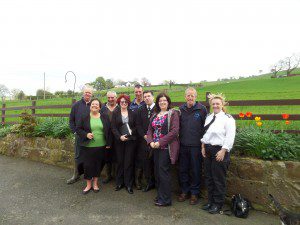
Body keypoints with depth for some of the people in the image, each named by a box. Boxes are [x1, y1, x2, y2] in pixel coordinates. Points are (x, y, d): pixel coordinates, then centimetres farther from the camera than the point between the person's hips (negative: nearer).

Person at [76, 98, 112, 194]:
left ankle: (95, 183, 30)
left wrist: (108, 143, 2)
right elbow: (78, 129, 3)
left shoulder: (105, 117, 3)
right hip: (88, 146, -1)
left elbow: (109, 130, 5)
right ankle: (88, 184, 24)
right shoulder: (84, 117, 0)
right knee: (88, 165, 4)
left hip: (101, 146, 1)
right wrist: (86, 134, -15)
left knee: (99, 165, 11)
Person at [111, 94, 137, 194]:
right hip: (119, 140, 0)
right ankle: (119, 183, 23)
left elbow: (136, 126, 7)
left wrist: (131, 131, -12)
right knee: (120, 162, 8)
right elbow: (113, 127, -3)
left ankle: (128, 184, 15)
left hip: (130, 140, 0)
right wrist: (120, 136, -15)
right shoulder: (115, 113, 3)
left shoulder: (132, 113, 5)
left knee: (129, 162, 3)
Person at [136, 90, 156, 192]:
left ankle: (152, 182, 19)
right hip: (144, 140, 4)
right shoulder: (141, 110, 11)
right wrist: (144, 135, -5)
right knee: (145, 161, 4)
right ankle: (149, 182, 19)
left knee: (154, 162, 3)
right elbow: (138, 125, 8)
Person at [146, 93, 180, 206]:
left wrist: (160, 142, -17)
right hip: (156, 147, 6)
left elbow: (174, 131, -15)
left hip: (166, 147, -6)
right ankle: (160, 195, 29)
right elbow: (149, 130, 13)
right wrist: (151, 142, -5)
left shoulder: (173, 113, -6)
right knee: (157, 171, 12)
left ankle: (165, 199, 14)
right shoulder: (155, 115, 13)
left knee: (163, 171, -3)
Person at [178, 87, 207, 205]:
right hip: (183, 145, 4)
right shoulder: (181, 109, 6)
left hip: (196, 145, -3)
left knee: (196, 170, 9)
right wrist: (179, 139, 6)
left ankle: (194, 193, 27)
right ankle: (184, 191, 31)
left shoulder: (202, 109, -5)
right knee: (183, 169, 13)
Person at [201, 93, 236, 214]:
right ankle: (210, 201, 32)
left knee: (219, 179, 5)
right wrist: (203, 147, 8)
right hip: (208, 151, 7)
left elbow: (230, 137, -14)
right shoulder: (209, 117, 11)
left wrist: (223, 151, -18)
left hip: (220, 150, -7)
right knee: (208, 177, 15)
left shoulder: (228, 118, -9)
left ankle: (218, 204, 23)